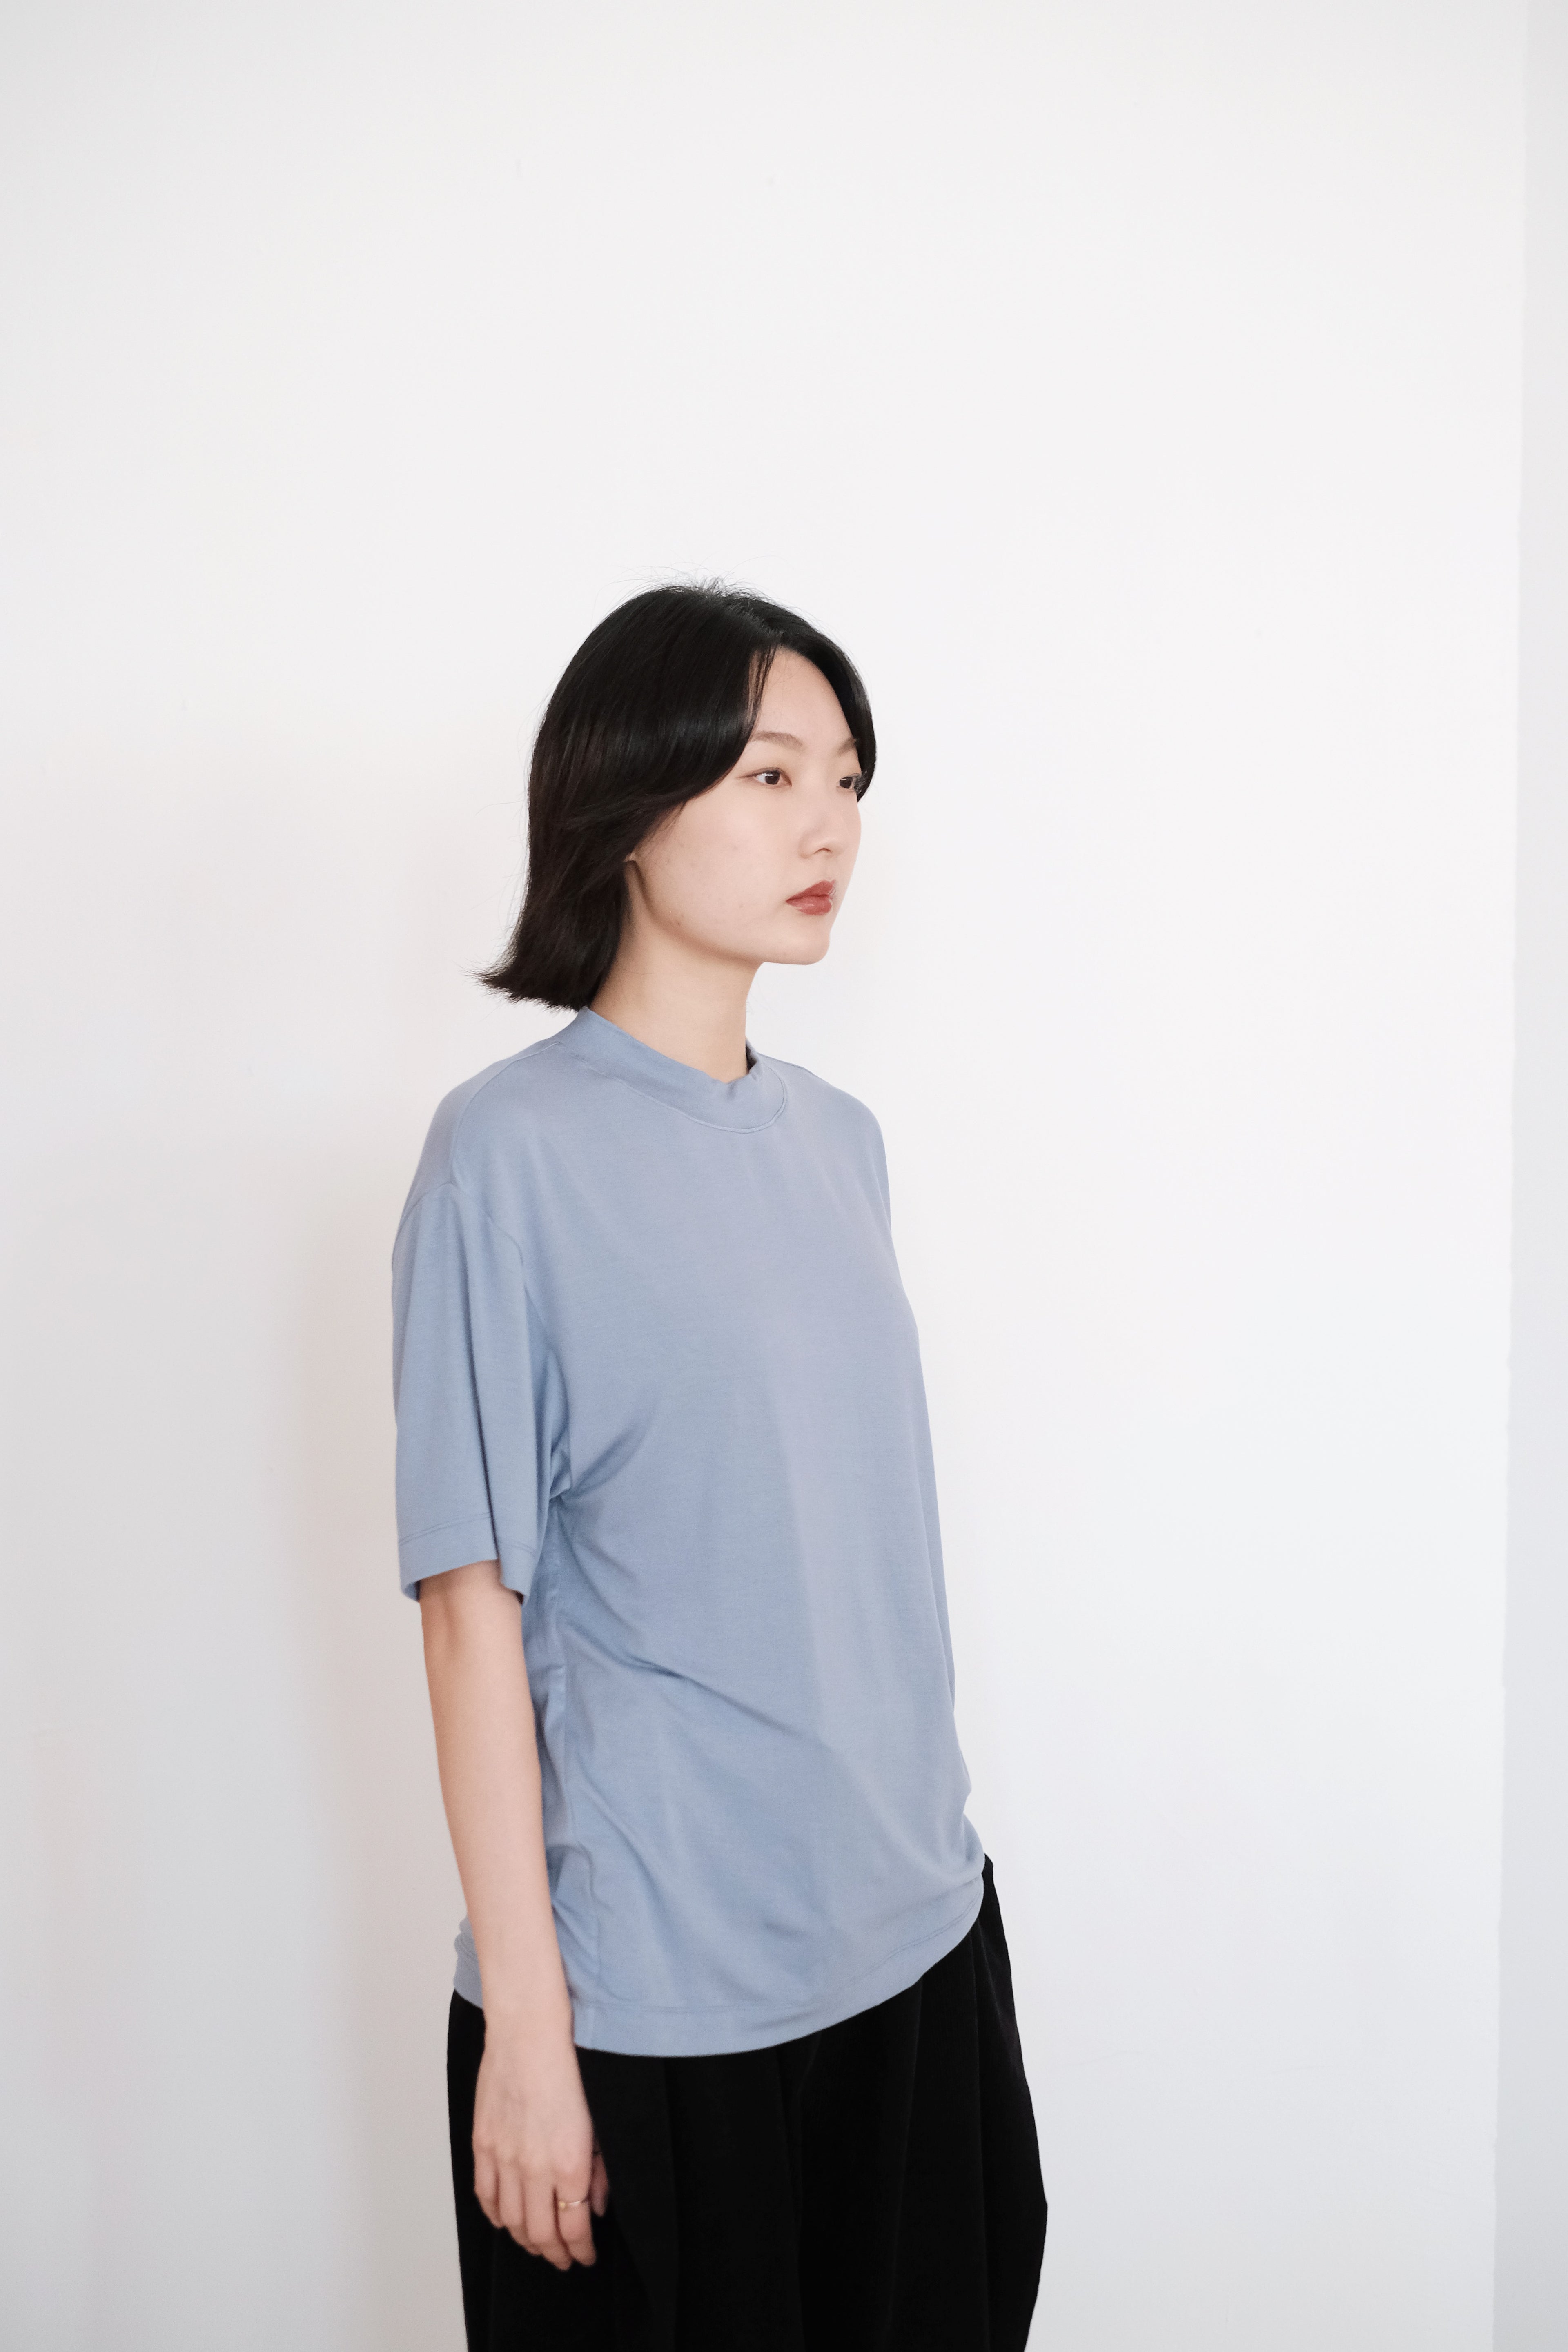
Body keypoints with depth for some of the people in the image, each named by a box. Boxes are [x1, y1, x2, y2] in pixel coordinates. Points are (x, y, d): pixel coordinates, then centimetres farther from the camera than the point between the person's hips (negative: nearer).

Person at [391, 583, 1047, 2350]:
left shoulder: (839, 1141, 6)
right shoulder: (514, 1150, -13)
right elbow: (474, 1604, -14)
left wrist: (924, 1859, 14)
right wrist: (525, 2018, -13)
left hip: (913, 1938, 6)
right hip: (650, 1988, -6)